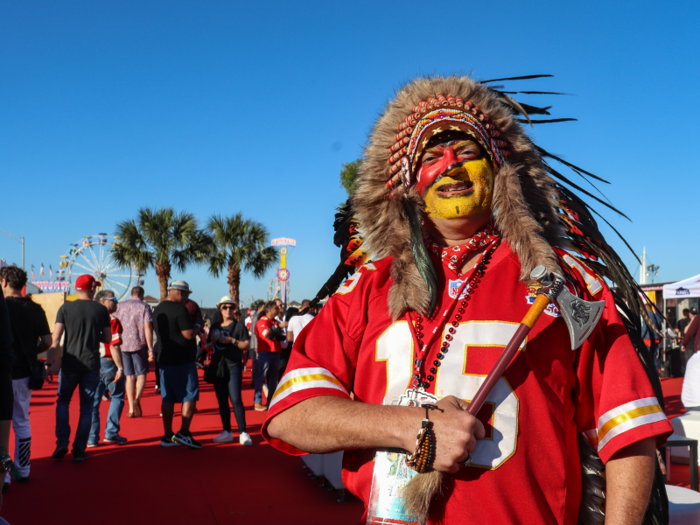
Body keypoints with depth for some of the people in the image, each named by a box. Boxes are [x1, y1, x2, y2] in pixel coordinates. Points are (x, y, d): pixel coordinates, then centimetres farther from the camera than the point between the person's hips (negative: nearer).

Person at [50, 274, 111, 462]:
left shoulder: (65, 309, -1)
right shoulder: (101, 310, 1)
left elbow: (55, 339, -6)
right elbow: (108, 338, 5)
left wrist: (52, 362, 0)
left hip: (70, 363, 0)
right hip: (91, 365, 0)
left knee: (63, 402, 17)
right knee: (86, 406, 8)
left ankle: (62, 443, 7)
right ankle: (79, 450, 8)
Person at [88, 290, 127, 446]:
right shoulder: (112, 320, -12)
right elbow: (114, 346, -18)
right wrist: (120, 368, -17)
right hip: (108, 362, -6)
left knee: (93, 400, 10)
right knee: (117, 397, 11)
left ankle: (92, 437, 10)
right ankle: (111, 433, 7)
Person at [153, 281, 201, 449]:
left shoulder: (157, 310, 12)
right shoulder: (179, 310, -16)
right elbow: (189, 334, -21)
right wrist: (198, 329, 0)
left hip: (164, 359, 8)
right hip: (183, 360, -8)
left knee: (167, 398, 10)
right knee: (190, 396, 0)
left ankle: (168, 436, 13)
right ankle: (183, 433, -6)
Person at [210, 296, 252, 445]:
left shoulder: (239, 325, 0)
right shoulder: (215, 326, 14)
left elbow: (247, 345, -6)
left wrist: (232, 340, -17)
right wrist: (213, 340, -4)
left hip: (233, 367, -5)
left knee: (235, 399, -12)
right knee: (222, 400, 8)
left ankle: (243, 433, -8)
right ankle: (227, 432, 16)